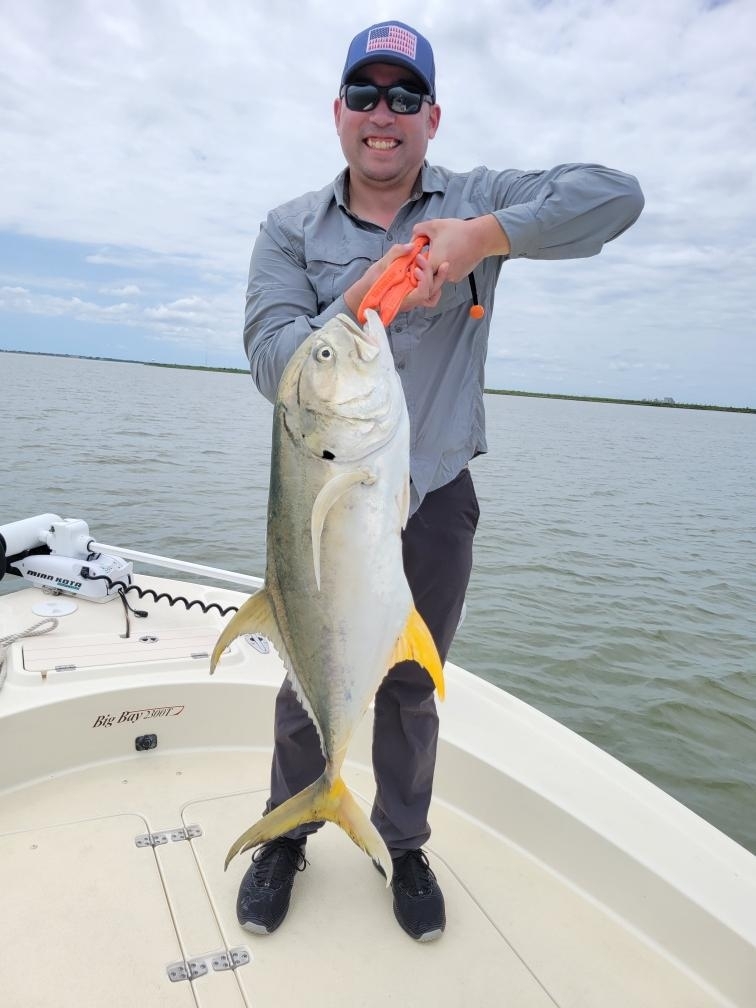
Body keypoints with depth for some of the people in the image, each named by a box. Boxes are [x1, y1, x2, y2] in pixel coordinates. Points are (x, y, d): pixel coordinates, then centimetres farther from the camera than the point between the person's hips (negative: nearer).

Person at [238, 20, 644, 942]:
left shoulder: (477, 202, 1)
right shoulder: (291, 231, 2)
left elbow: (614, 194, -13)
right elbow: (272, 362, -11)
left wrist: (480, 239, -22)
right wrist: (363, 300, -24)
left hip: (435, 498, 0)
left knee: (411, 690, 15)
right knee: (308, 684, 13)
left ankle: (403, 844, 40)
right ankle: (287, 835, 40)